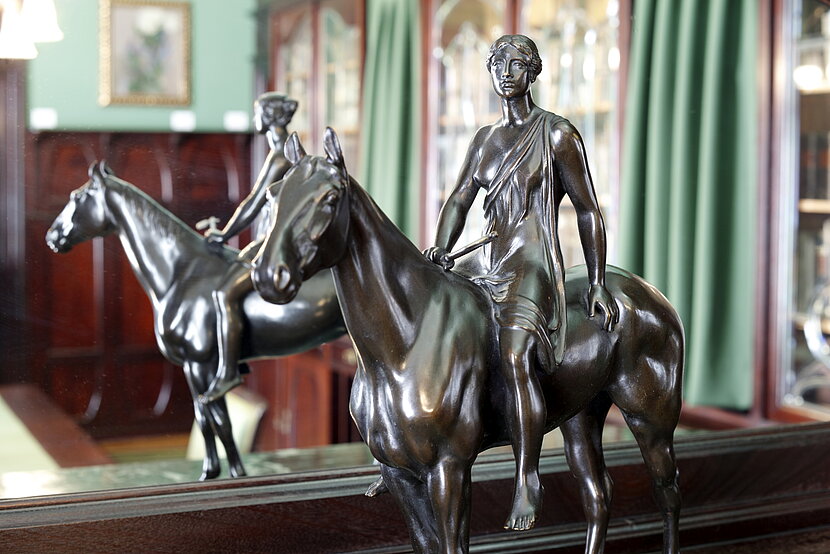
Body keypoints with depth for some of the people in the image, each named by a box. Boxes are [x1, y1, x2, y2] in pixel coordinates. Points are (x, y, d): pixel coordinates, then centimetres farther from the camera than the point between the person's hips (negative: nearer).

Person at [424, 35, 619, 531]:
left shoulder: (558, 135, -1)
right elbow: (459, 200, 13)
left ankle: (528, 479, -24)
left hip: (533, 271, -8)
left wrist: (598, 285, -4)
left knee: (514, 357, -32)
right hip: (488, 268, 8)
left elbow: (588, 212, 0)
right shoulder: (486, 138, 17)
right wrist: (440, 251, -6)